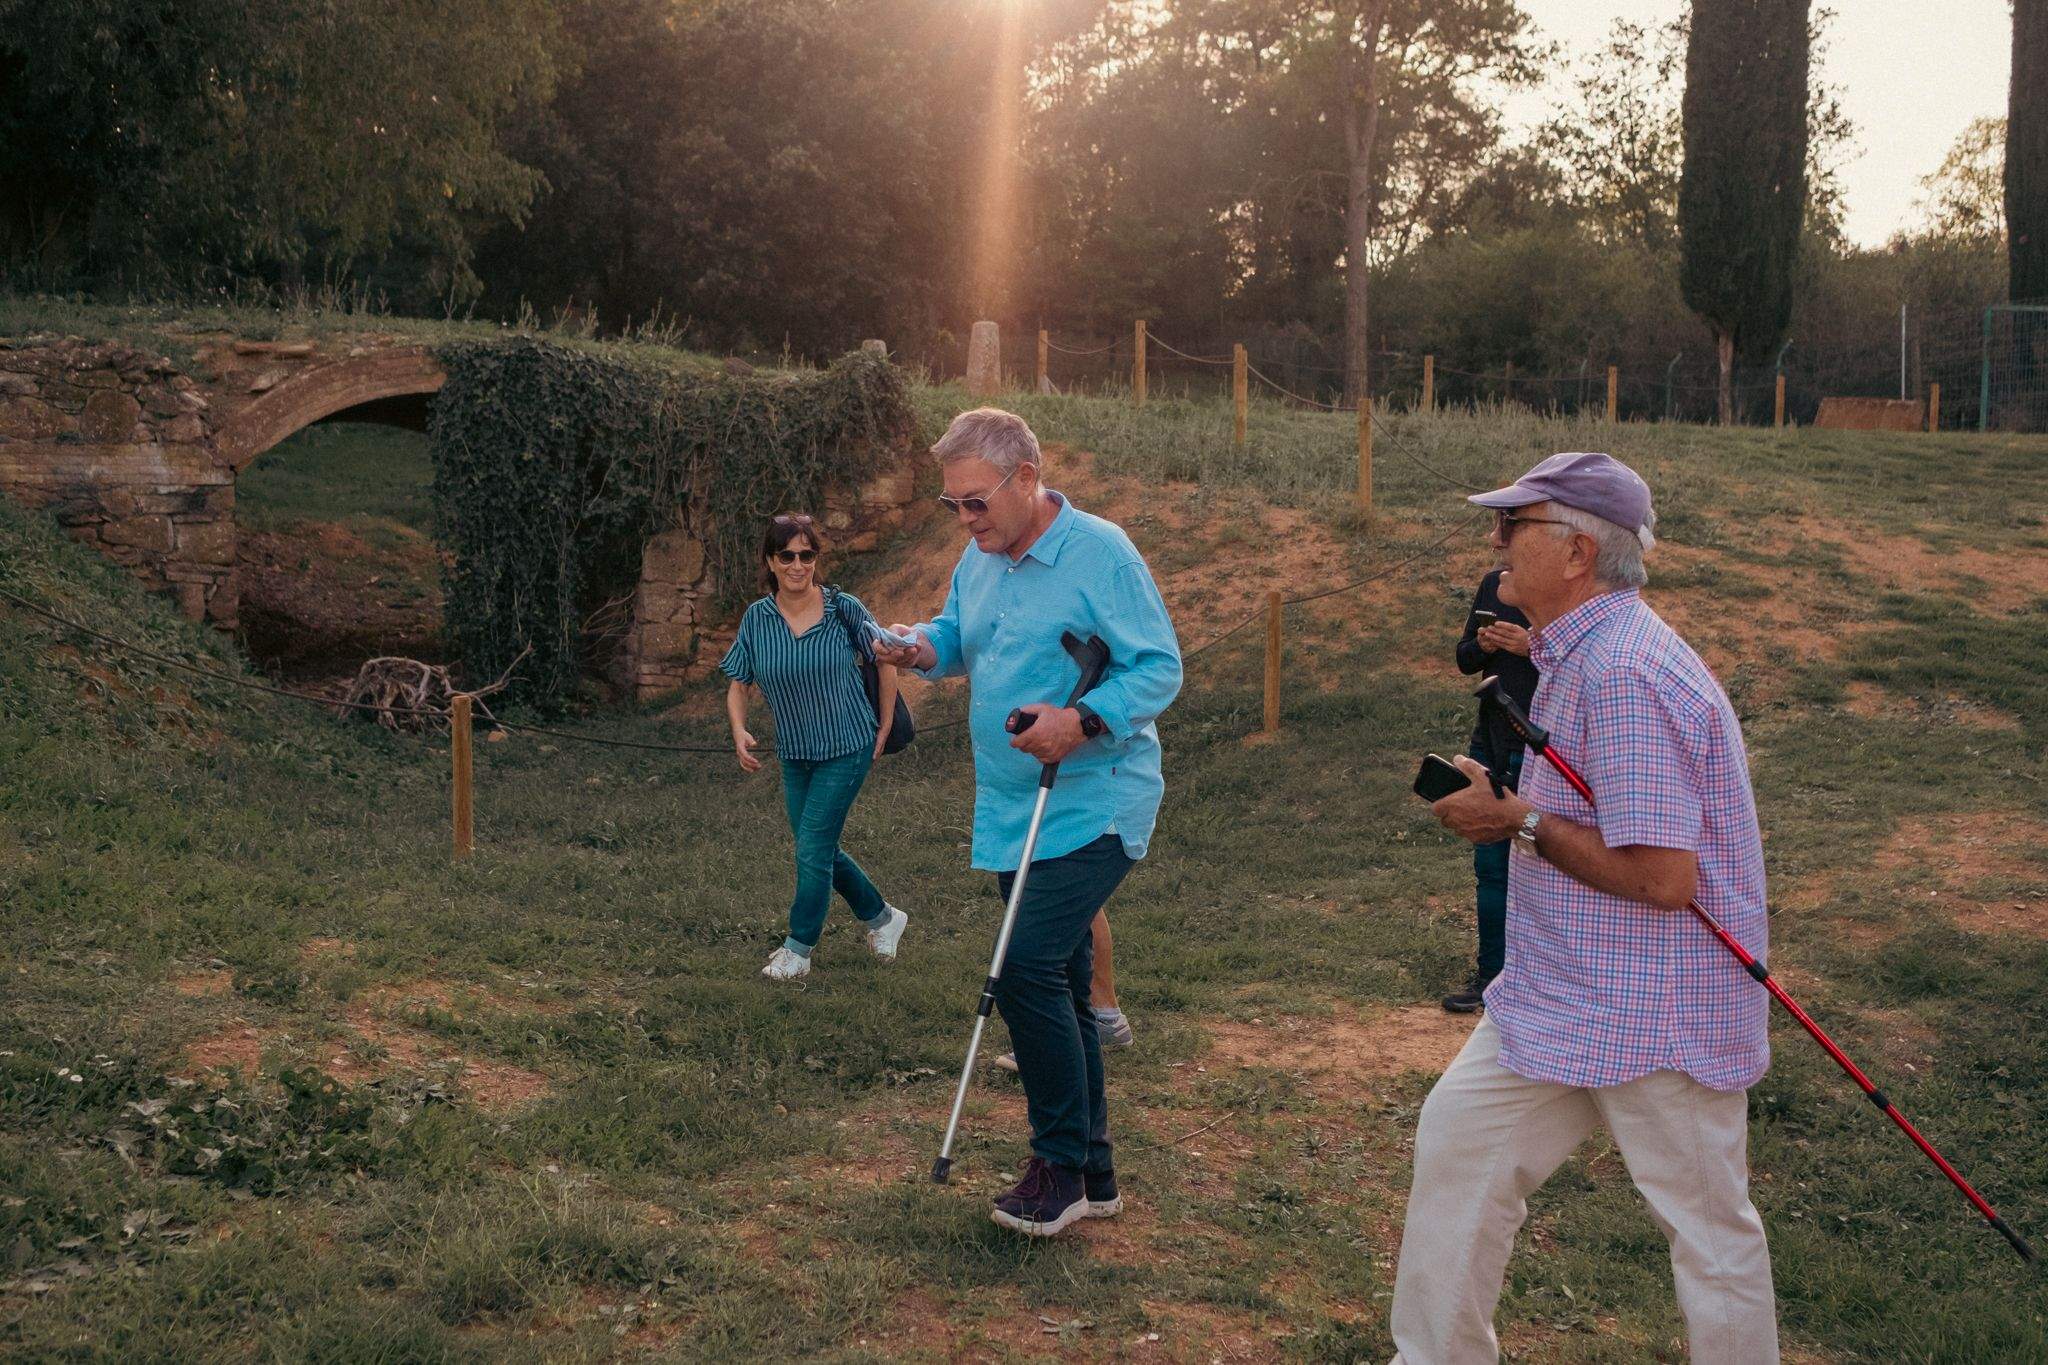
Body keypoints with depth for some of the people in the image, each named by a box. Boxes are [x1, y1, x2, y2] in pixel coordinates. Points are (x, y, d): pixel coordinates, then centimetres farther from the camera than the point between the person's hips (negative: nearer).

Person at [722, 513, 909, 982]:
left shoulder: (843, 608, -13)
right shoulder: (757, 619, -5)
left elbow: (884, 660, 0)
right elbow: (738, 685, 3)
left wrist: (884, 727, 1)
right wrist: (739, 733, -15)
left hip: (847, 749, -5)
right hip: (794, 755, 5)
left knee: (812, 849, -6)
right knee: (822, 850, 13)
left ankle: (798, 950, 11)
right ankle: (883, 917, 35)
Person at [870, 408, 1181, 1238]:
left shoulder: (1100, 553, -13)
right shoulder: (979, 559, 11)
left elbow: (1159, 667, -15)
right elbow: (958, 635, 23)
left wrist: (1082, 723, -29)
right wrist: (923, 648, 0)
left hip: (1092, 810, -8)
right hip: (1014, 816, 8)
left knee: (1028, 971, -18)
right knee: (1059, 987, 13)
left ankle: (1060, 1165, -3)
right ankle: (1092, 1175, 25)